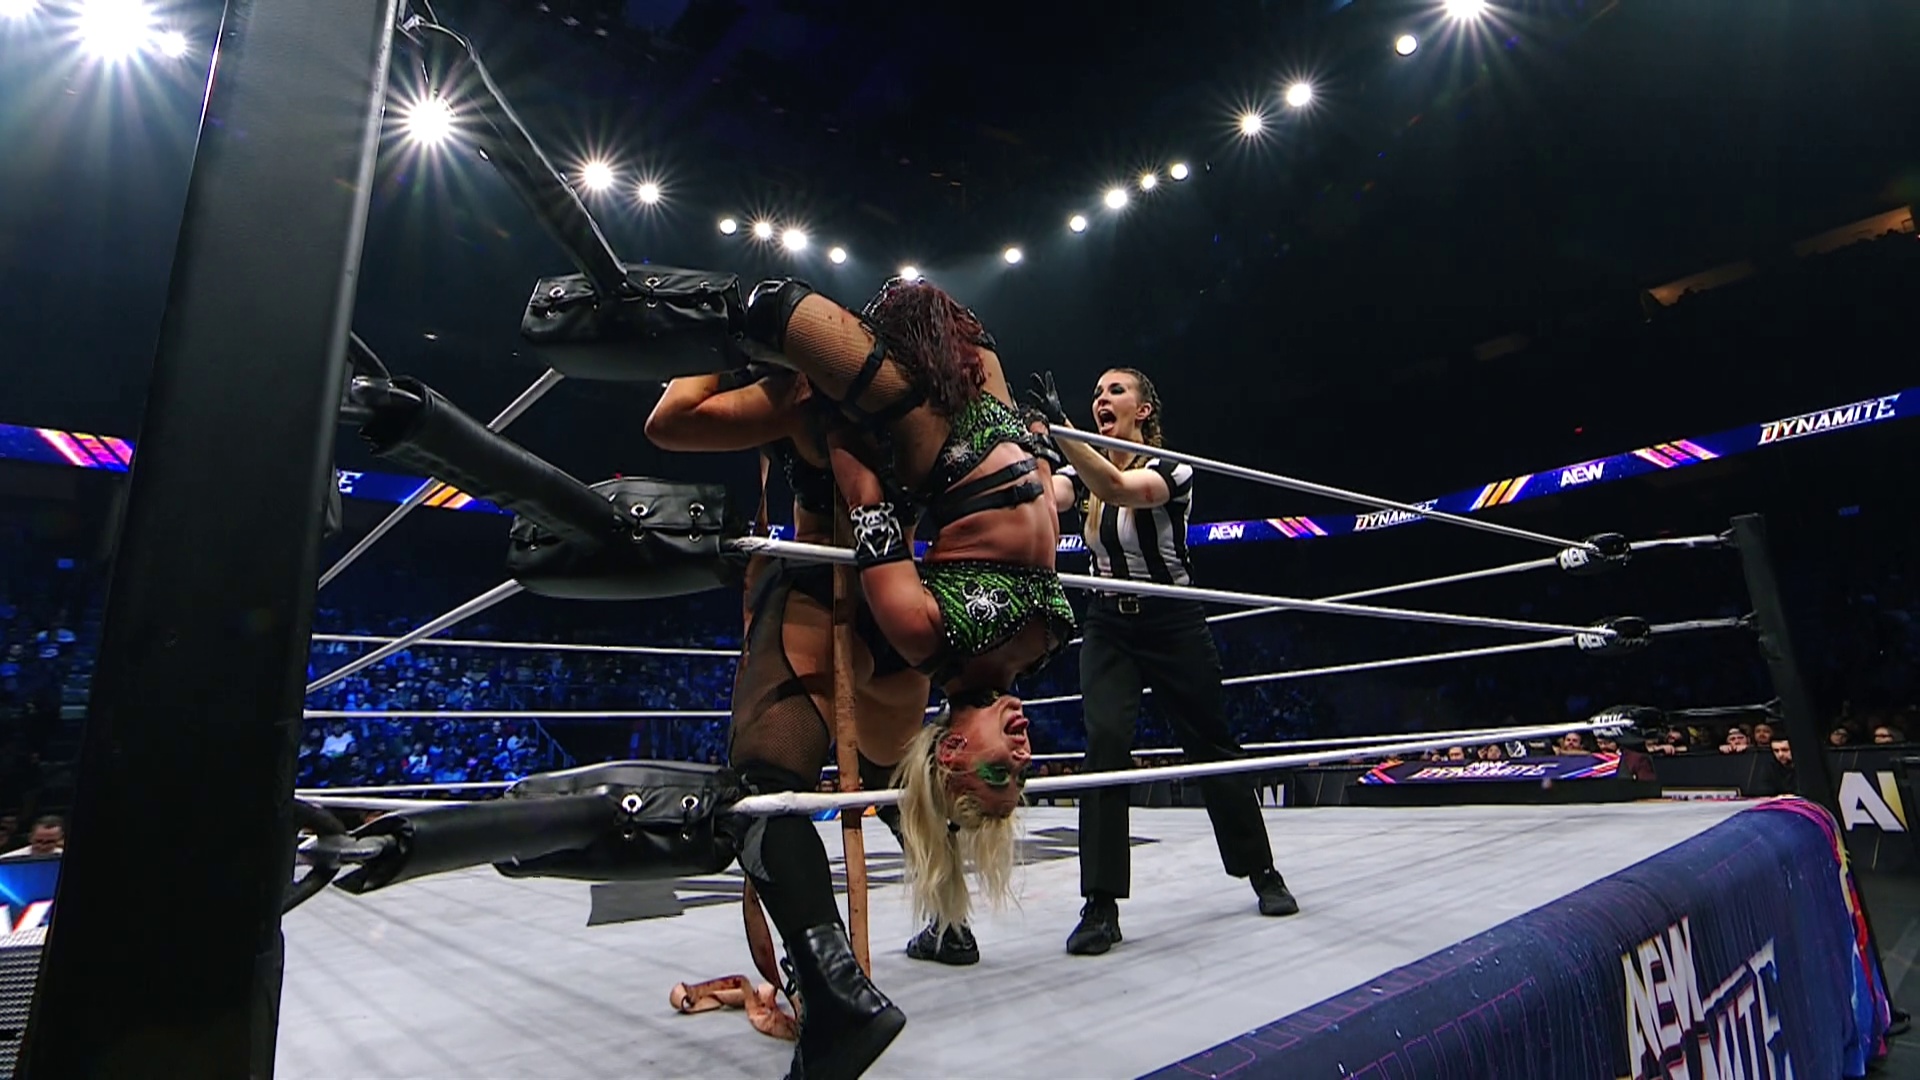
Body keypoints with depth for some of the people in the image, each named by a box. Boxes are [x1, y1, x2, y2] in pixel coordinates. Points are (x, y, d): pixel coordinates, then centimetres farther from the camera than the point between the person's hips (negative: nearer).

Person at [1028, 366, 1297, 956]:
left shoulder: (1173, 469, -13)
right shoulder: (1083, 470, 2)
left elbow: (1118, 488, -36)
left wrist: (1058, 428, -50)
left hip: (1174, 625, -3)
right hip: (1108, 627, 3)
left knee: (1212, 747, 8)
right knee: (1105, 743, -15)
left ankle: (1263, 871, 32)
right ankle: (1101, 905, -8)